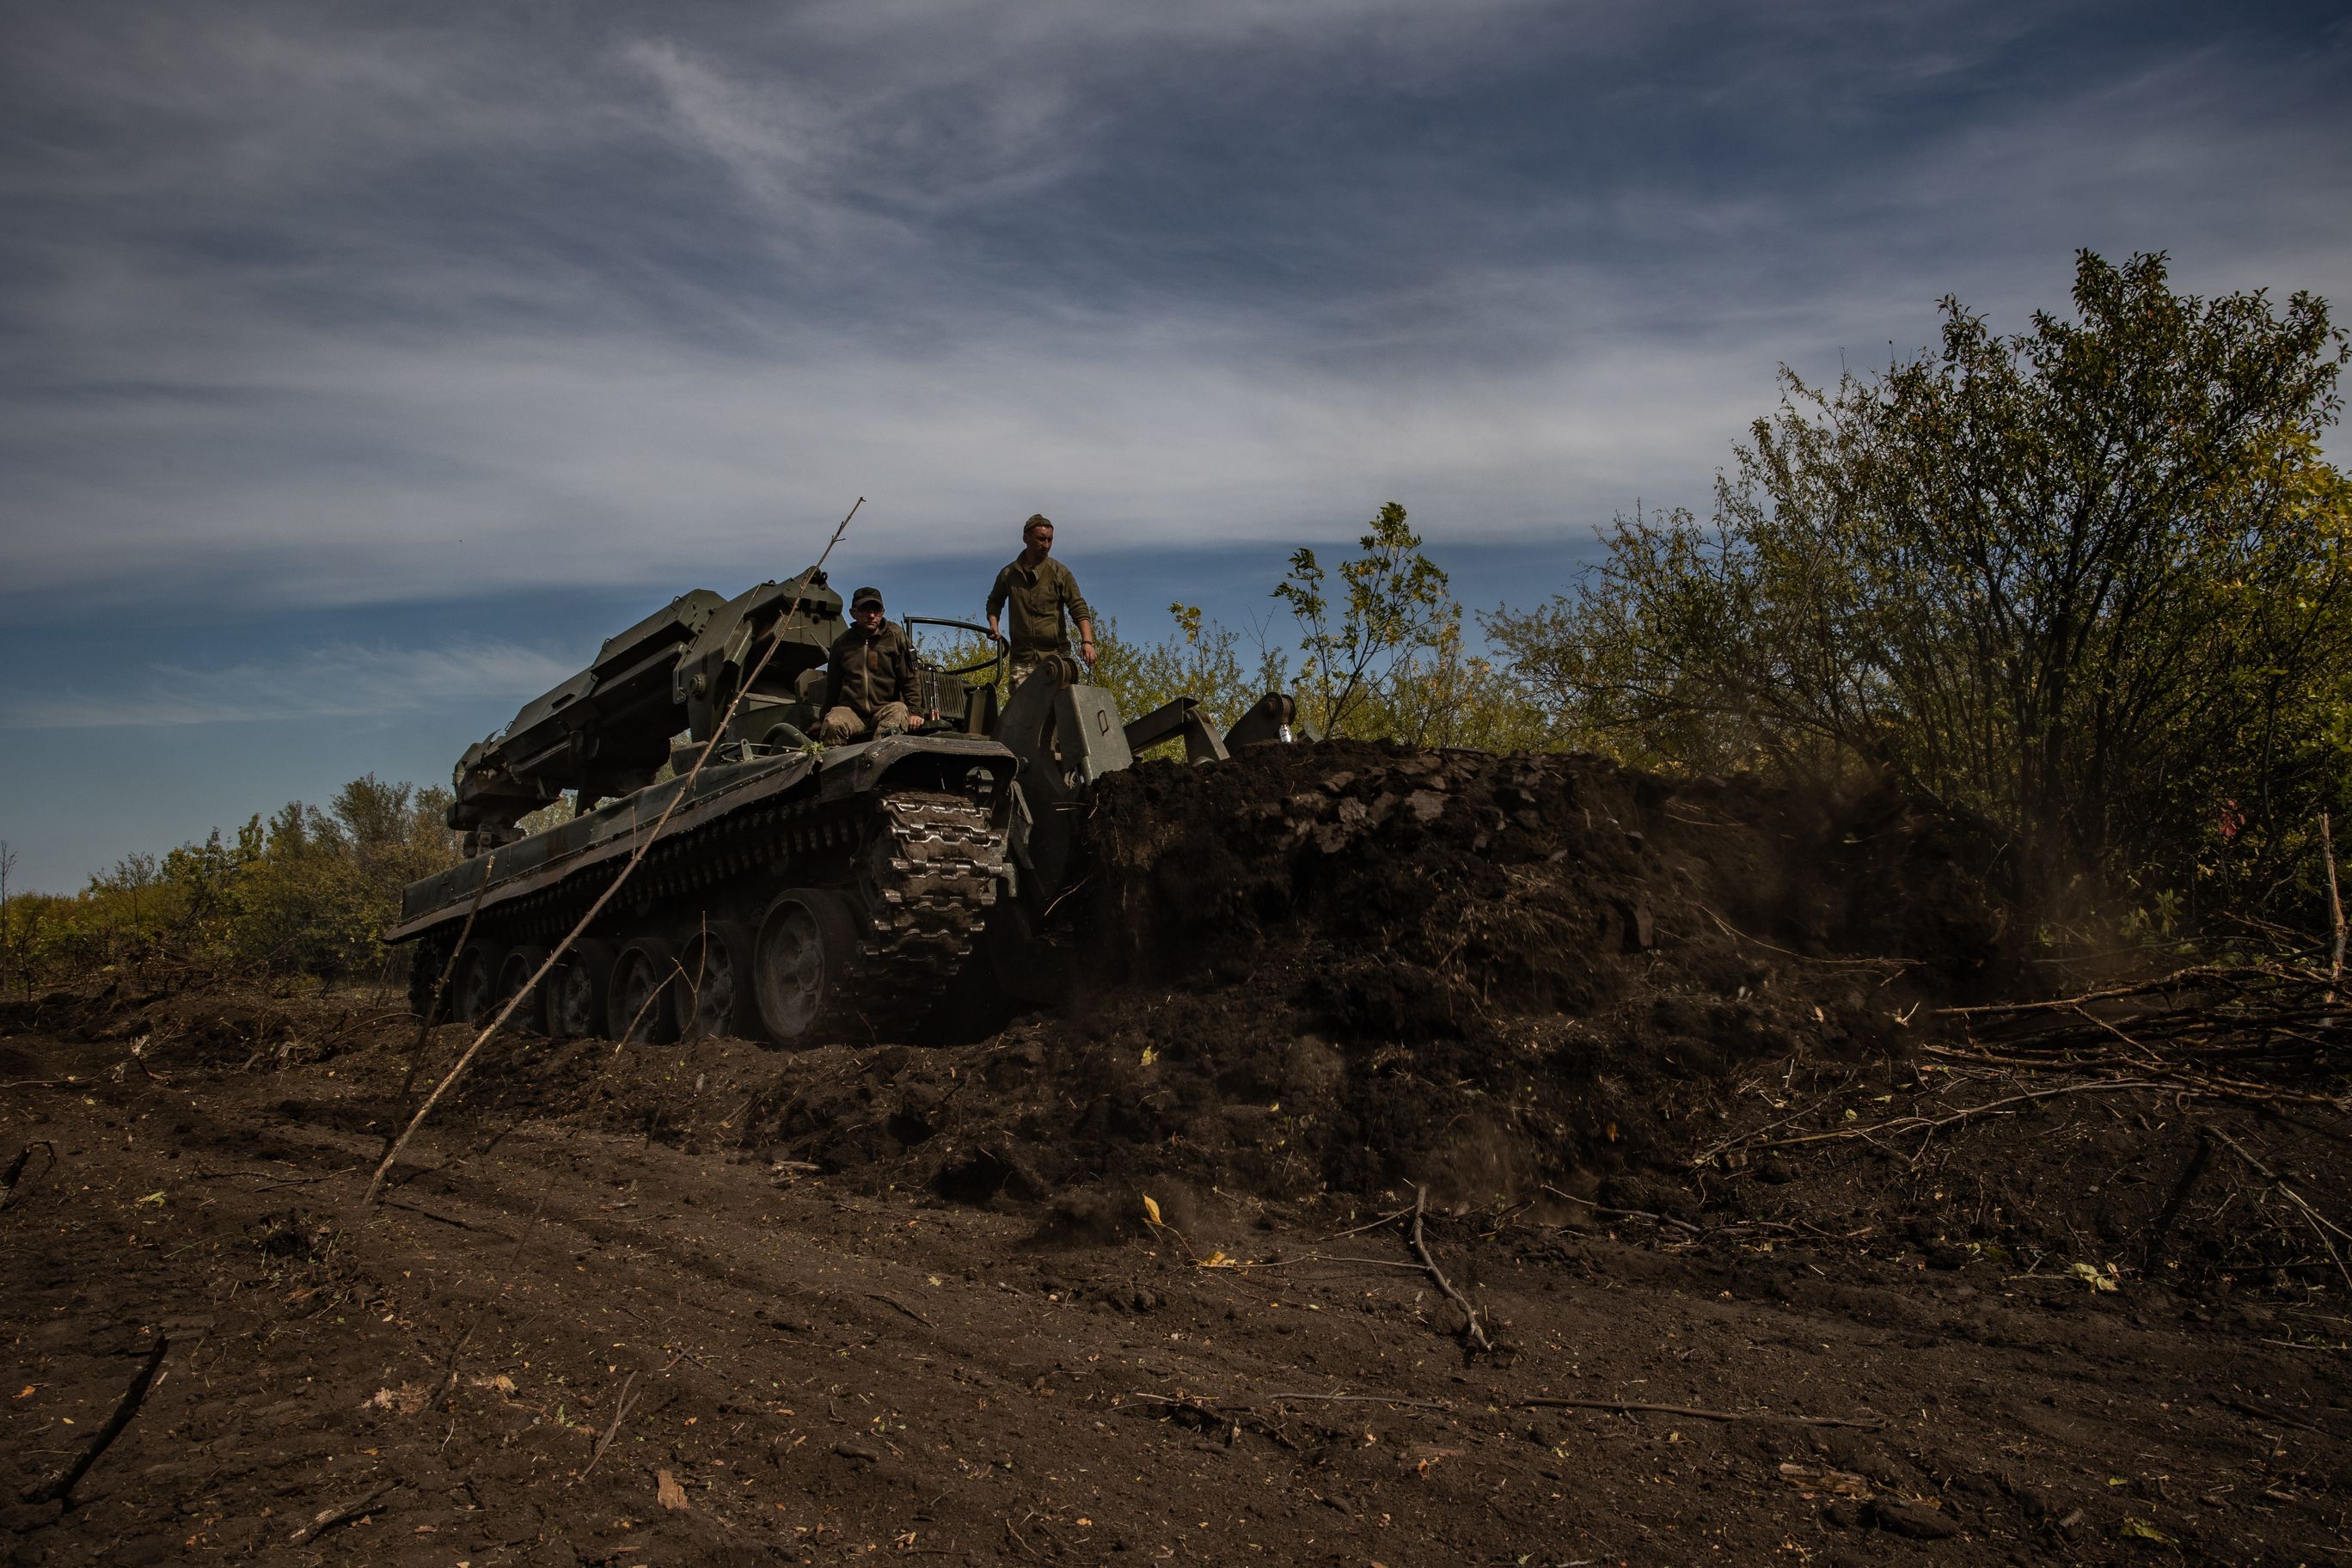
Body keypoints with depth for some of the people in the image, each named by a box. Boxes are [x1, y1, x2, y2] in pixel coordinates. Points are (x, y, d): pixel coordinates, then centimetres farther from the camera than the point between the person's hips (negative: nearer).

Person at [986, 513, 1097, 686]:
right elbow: (994, 601, 28)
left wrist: (1087, 641, -17)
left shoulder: (1060, 573, 4)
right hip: (1022, 657, 1)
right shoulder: (1008, 574, 9)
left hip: (1055, 654, -1)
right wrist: (993, 625, 8)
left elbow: (1079, 609, -2)